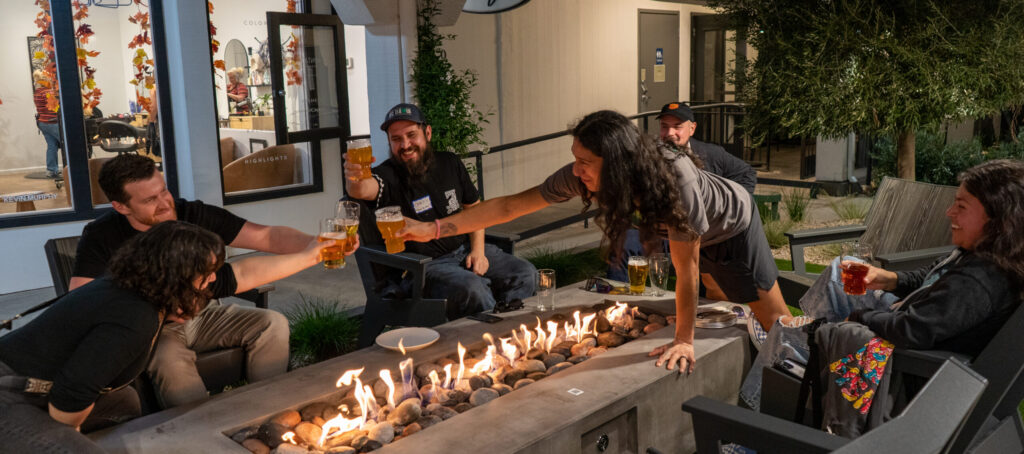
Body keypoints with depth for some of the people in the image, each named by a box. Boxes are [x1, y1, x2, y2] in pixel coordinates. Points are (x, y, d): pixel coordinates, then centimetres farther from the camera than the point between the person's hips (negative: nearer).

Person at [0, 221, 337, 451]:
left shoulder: (144, 287, -2)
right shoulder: (135, 320, -31)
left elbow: (243, 275, 4)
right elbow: (71, 395, -31)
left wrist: (307, 256, 8)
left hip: (49, 389, 10)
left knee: (124, 404, 22)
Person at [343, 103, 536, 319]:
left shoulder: (449, 163, 6)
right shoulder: (389, 175, -11)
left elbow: (474, 208, 17)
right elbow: (363, 190, -35)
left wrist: (478, 250, 3)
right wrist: (354, 178, -61)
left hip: (465, 251, 6)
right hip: (425, 265, -5)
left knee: (525, 274, -11)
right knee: (471, 288, -33)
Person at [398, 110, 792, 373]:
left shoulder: (675, 177, -46)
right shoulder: (581, 176, -30)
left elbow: (686, 268, -37)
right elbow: (511, 206, -25)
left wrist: (684, 341, -28)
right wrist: (435, 228, -27)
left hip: (732, 225, -4)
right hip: (688, 228, 5)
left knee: (773, 319, 6)